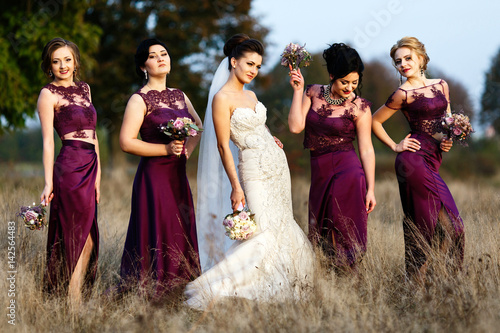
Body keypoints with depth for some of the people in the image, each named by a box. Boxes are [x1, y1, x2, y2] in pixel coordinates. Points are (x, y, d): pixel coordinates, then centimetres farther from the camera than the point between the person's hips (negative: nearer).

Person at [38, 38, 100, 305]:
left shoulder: (84, 88, 17)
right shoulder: (49, 94, -3)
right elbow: (48, 141, -7)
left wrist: (98, 172, 14)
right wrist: (48, 182, -13)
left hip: (90, 166, 7)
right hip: (70, 166, -7)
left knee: (86, 237, 7)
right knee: (78, 236, -6)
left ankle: (74, 298, 13)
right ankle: (73, 301, -1)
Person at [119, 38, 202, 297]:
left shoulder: (179, 96, 13)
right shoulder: (140, 100, -7)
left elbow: (200, 128, 24)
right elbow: (126, 142, -14)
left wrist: (187, 149, 5)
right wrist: (166, 149, -18)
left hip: (178, 174, 7)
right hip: (154, 175, -7)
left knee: (182, 233, 8)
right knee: (156, 236, -6)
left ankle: (178, 291, 17)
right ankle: (150, 293, 2)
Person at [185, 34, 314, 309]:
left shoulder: (250, 95, 12)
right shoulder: (222, 98, -13)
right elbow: (223, 146, -15)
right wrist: (236, 186, -18)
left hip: (278, 166, 9)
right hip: (255, 172, -9)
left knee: (282, 230, 9)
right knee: (263, 236, -16)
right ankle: (209, 291, -15)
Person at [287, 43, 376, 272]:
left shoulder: (359, 107, -6)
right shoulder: (313, 93, 5)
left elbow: (366, 150, -5)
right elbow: (295, 126, -4)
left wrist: (371, 189, -8)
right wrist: (298, 90, -5)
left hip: (346, 170, -5)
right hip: (319, 171, 5)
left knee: (344, 229, -12)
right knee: (320, 232, 7)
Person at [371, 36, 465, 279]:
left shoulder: (441, 86, 14)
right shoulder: (404, 93, -3)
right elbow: (375, 121, 5)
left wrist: (447, 140, 4)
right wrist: (395, 147, 0)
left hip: (432, 160, 6)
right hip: (415, 159, -6)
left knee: (418, 223, 6)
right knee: (448, 221, -9)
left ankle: (416, 279, 10)